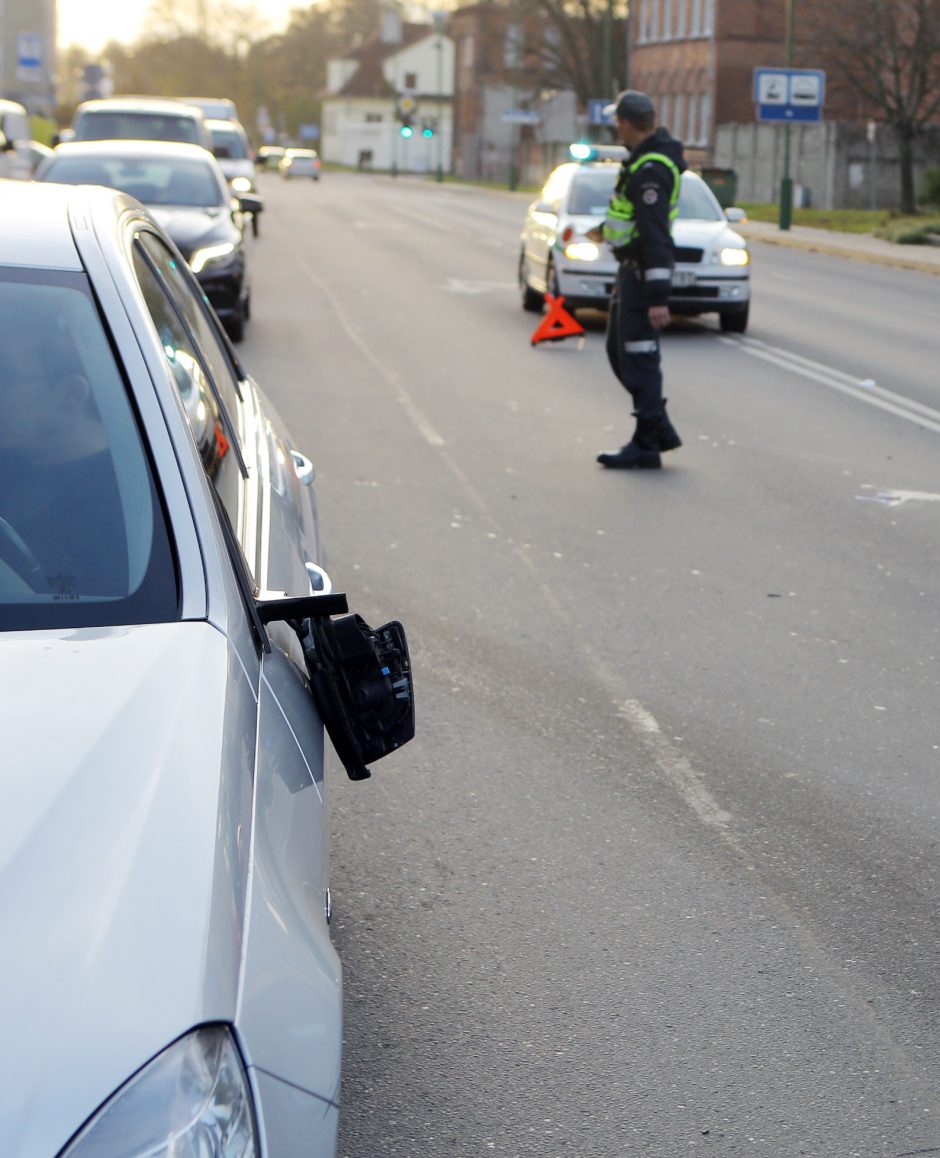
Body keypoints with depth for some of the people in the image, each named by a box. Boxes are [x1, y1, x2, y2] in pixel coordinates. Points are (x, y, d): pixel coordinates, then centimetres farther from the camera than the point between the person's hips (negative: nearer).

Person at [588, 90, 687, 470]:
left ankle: (646, 445, 1)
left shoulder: (650, 171, -23)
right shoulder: (646, 157, 10)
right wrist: (608, 229, 40)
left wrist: (658, 297, -30)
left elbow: (656, 237, -28)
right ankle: (659, 430, 21)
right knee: (619, 351, 16)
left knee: (638, 358, -5)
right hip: (631, 269, 11)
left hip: (644, 271, -11)